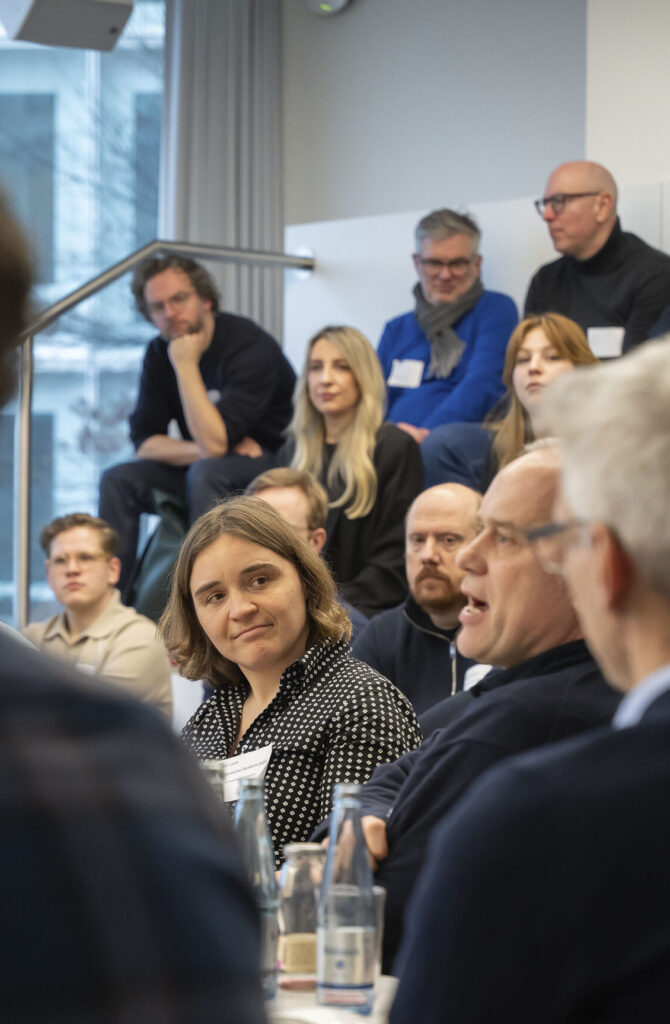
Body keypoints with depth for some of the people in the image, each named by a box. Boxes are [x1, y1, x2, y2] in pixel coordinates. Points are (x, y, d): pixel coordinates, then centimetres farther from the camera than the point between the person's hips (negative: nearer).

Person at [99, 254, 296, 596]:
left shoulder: (250, 347, -22)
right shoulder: (160, 353, 0)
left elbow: (214, 443, -30)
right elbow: (144, 442, -3)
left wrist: (186, 365, -28)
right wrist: (202, 450, -20)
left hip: (272, 465, -7)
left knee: (205, 473, -36)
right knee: (119, 479, -12)